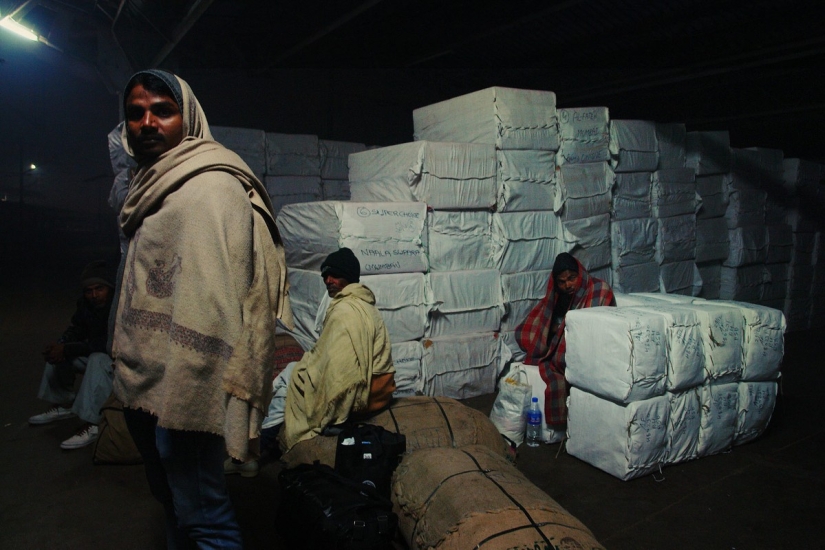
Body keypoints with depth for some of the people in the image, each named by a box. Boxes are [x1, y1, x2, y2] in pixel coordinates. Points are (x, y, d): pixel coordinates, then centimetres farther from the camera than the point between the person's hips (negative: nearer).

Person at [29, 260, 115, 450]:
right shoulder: (86, 305, -2)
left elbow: (109, 344, -31)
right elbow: (75, 331, 10)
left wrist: (67, 349, -27)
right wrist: (60, 346, -13)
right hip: (97, 354, 9)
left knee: (98, 359, -36)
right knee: (58, 353, 6)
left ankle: (93, 424, -36)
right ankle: (64, 404, 19)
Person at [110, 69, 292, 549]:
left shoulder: (209, 185, -16)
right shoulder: (158, 186, 16)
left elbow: (210, 304, -25)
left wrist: (186, 400, -25)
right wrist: (131, 375, 18)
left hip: (180, 392, -10)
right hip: (146, 389, 10)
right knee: (172, 498, 24)